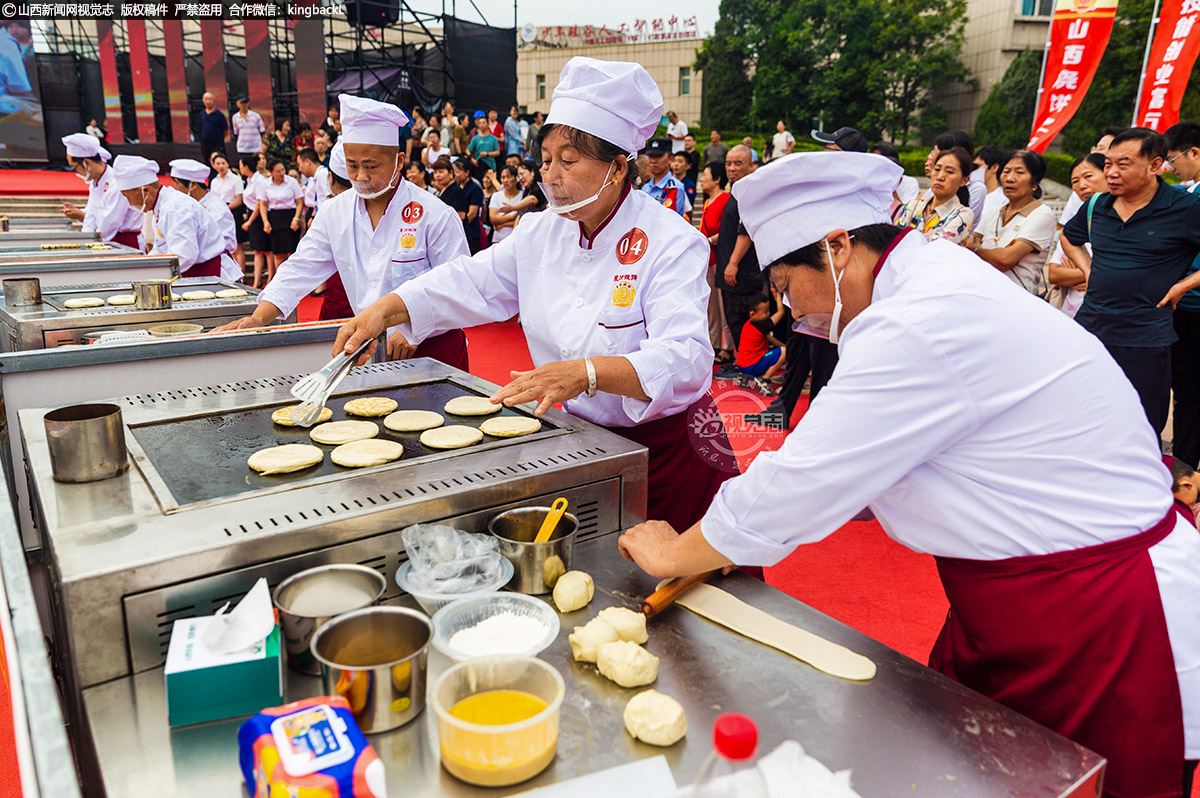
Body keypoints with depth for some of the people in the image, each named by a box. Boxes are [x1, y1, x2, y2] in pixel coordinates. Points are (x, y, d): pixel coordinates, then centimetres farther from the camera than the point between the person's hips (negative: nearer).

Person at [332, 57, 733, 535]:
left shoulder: (672, 243, -19)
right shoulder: (541, 234, 2)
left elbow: (684, 357, -31)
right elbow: (470, 283, 4)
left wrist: (586, 373, -46)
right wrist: (387, 309, -12)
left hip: (666, 449, -5)